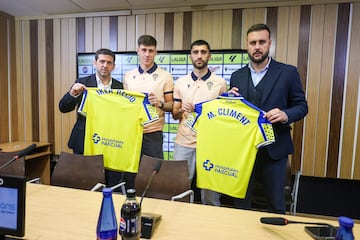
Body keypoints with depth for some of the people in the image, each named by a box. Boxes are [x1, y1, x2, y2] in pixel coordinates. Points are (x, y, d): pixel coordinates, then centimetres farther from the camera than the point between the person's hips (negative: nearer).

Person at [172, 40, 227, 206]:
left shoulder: (220, 83, 3)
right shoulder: (180, 82, 8)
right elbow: (174, 114, 11)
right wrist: (182, 110, -11)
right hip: (183, 143, 2)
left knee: (209, 190, 7)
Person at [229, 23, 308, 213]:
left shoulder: (288, 72, -2)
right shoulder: (237, 76, 7)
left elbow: (301, 105, 2)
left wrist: (286, 115, -19)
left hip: (274, 148, -2)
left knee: (276, 204, 12)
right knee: (240, 201, 16)